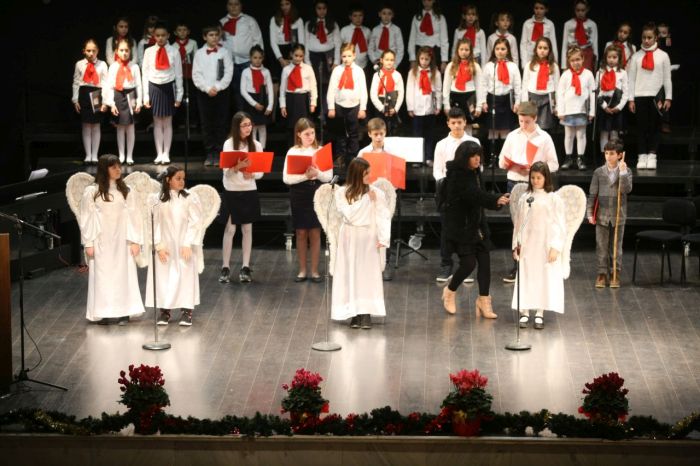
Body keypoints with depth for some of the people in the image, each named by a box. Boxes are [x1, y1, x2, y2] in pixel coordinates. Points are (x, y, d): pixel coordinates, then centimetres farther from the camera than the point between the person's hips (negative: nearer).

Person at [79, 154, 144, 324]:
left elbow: (133, 216, 4)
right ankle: (104, 313, 3)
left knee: (123, 275, 3)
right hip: (101, 242, -2)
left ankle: (123, 312, 8)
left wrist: (135, 241, -2)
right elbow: (86, 218, -2)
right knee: (103, 276, -1)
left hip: (121, 241, 2)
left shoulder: (125, 191, 4)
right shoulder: (92, 192, -3)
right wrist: (88, 244, -7)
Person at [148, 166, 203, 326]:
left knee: (185, 276, -4)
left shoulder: (190, 198, -4)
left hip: (184, 246, -1)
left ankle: (187, 312, 1)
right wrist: (159, 245, -8)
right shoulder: (157, 200, -1)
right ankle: (164, 310, 9)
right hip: (164, 247, 1)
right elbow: (155, 224, 0)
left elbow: (195, 223, -6)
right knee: (164, 277, 1)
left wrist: (187, 244, -12)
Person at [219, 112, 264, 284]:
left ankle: (245, 267, 12)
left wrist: (251, 174, -20)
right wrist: (237, 166, -34)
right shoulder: (229, 144, -6)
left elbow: (260, 172, 2)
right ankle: (225, 268, 3)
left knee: (247, 229, 7)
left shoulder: (256, 145, 3)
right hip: (232, 191, -3)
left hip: (249, 191, 3)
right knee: (230, 229, -1)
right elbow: (226, 171, -13)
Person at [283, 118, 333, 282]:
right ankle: (302, 270, 13)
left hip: (316, 193, 0)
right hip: (298, 193, 0)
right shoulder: (292, 152, 0)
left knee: (315, 232, 3)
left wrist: (317, 174, -20)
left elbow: (328, 176, -1)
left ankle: (315, 271, 9)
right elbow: (286, 178, -7)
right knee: (301, 233, 6)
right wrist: (305, 176, -19)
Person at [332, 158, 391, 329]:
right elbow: (350, 215, -13)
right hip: (350, 239, 1)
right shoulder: (342, 193, -2)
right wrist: (367, 200, -12)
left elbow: (384, 217, -5)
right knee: (351, 275, 0)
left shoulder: (376, 193, -3)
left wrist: (383, 239, -16)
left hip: (369, 239, -1)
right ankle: (354, 314, 3)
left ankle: (366, 313, -6)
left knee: (368, 275, -4)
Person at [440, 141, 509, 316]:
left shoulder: (475, 172, 9)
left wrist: (496, 201, -8)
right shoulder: (456, 176, -16)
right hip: (460, 227, -8)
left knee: (484, 261, 0)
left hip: (477, 225, 8)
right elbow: (474, 195, -28)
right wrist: (496, 200, -38)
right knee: (468, 263, -9)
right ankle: (450, 292, 18)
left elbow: (478, 195, 10)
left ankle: (484, 301, 9)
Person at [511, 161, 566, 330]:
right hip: (527, 245, 2)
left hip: (546, 246, -2)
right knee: (526, 278, 3)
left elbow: (560, 225, -4)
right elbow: (518, 223, 9)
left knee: (544, 278, 1)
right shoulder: (525, 198, 4)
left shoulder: (554, 199, -4)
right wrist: (516, 245, 6)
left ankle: (540, 314, 8)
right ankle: (524, 312, 10)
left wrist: (555, 247, -9)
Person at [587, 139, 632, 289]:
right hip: (602, 216, 1)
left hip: (618, 216, -1)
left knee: (616, 247, 7)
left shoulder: (626, 172, -2)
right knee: (601, 247, 4)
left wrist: (623, 172, -24)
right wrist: (590, 213, -3)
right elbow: (592, 194, 2)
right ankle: (602, 274, 10)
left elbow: (627, 189, -17)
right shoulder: (599, 172, 0)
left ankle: (615, 275, 15)